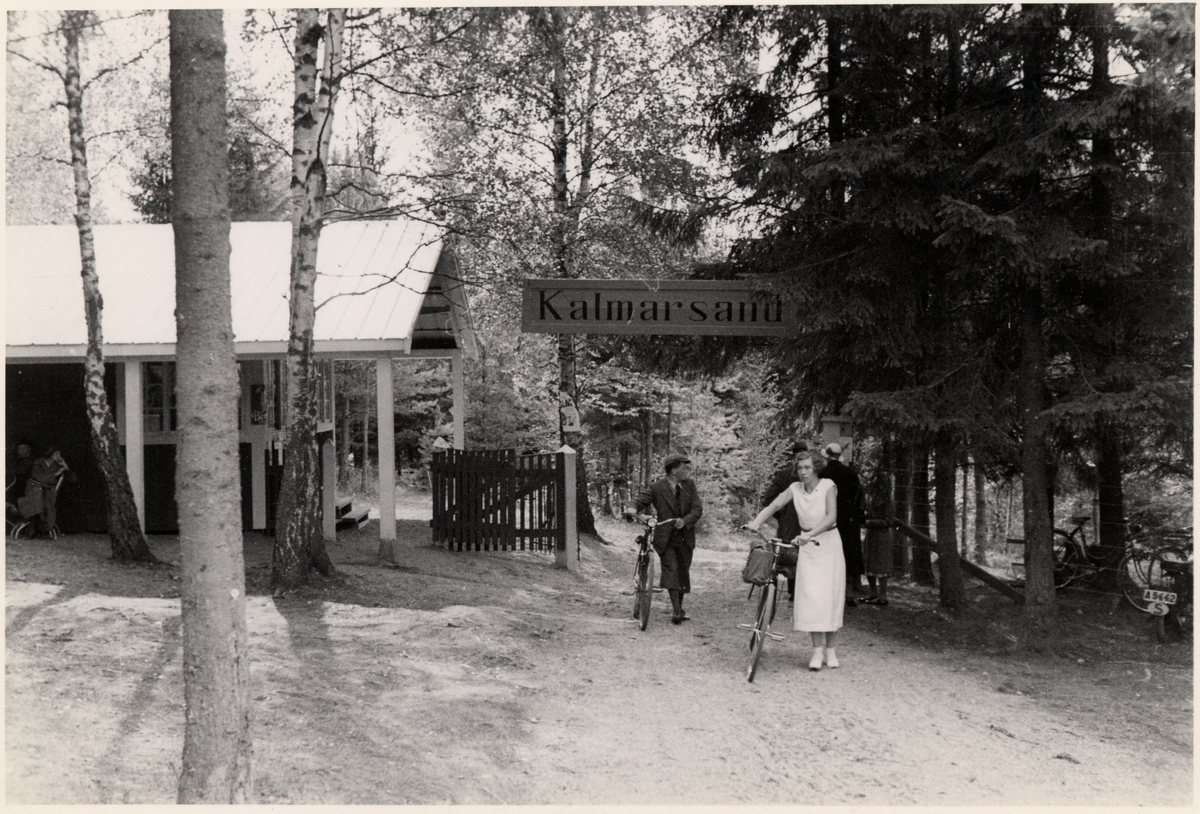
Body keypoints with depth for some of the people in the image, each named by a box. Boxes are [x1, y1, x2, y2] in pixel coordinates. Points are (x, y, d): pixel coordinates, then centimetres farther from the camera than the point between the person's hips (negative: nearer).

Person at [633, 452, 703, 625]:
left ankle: (679, 608, 25)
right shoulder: (656, 487, -6)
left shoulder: (689, 485, 4)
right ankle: (676, 610, -14)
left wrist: (685, 521, -19)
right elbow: (639, 503, -2)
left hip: (685, 537, 4)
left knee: (683, 573, 10)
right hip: (665, 538, -4)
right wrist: (640, 514, -23)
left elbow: (697, 508, -3)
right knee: (671, 570, -15)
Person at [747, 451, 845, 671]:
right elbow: (774, 506, -10)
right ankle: (817, 649, 0)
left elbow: (831, 517, -22)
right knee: (809, 596, -7)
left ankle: (830, 649, 12)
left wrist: (810, 535, -36)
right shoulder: (795, 488, 0)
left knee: (830, 595, -1)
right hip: (807, 546, 2)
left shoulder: (828, 486, -10)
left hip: (828, 543, -2)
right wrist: (756, 523, -28)